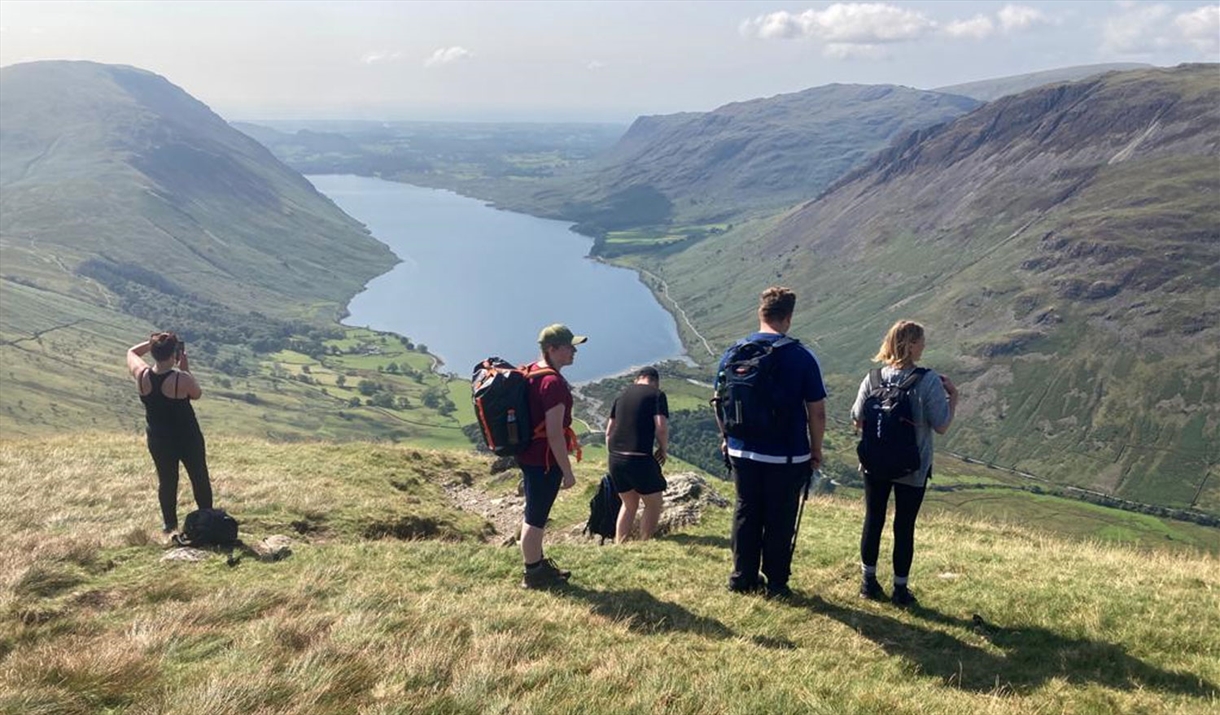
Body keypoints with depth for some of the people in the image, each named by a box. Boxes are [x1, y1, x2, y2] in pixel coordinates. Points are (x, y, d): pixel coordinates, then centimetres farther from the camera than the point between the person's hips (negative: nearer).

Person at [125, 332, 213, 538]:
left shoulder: (141, 375, -16)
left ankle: (169, 524, 29)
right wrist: (186, 369, -8)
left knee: (166, 480, 19)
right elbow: (197, 394, -5)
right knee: (199, 478, 15)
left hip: (158, 439, 4)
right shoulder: (182, 379, -27)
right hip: (188, 438, -3)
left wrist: (153, 342, -2)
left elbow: (131, 352, 5)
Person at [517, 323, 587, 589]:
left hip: (528, 454, 10)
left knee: (535, 514, 21)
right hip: (544, 459, -10)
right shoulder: (553, 382, -23)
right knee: (536, 517, 4)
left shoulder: (532, 372, 8)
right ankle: (533, 575, 17)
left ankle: (538, 565, 37)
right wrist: (568, 471, -17)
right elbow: (555, 433, -24)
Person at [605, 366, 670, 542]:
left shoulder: (622, 395, 16)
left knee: (629, 504, 22)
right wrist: (663, 449, 3)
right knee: (653, 504, 12)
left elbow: (609, 431, 17)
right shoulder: (656, 395, -2)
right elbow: (661, 428, -13)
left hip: (615, 457, 6)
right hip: (640, 458, -6)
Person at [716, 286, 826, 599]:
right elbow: (817, 412, -9)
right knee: (780, 519, 9)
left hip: (742, 452, 4)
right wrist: (816, 451, 3)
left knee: (746, 513, 16)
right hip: (787, 456, -3)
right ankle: (776, 583, 18)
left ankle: (743, 578, 24)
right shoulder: (802, 357, -12)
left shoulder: (733, 353, -2)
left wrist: (727, 438, 19)